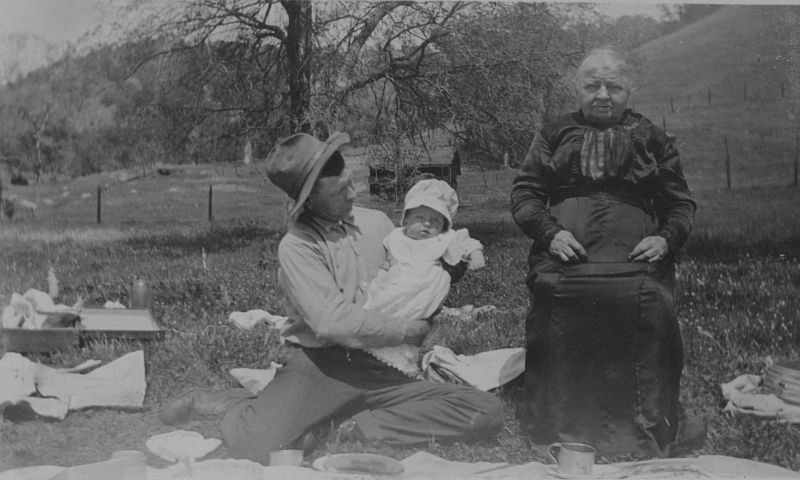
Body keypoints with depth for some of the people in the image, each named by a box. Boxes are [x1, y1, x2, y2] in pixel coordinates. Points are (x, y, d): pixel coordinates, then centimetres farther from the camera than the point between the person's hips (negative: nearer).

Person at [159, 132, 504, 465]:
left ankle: (355, 429, -11)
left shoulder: (377, 222, 12)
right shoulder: (296, 247, -6)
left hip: (382, 370, 5)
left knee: (487, 412, -16)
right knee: (250, 445, -31)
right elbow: (334, 322, -17)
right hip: (321, 367, -5)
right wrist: (410, 330, -11)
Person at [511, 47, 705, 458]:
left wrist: (666, 238, 0)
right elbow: (523, 193, 14)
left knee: (649, 306, -29)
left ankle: (652, 431, -16)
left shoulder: (651, 139, 23)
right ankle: (560, 429, -17)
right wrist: (550, 233, -4)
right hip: (565, 254, 0)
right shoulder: (553, 135, 22)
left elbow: (681, 202, 20)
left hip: (635, 258, 0)